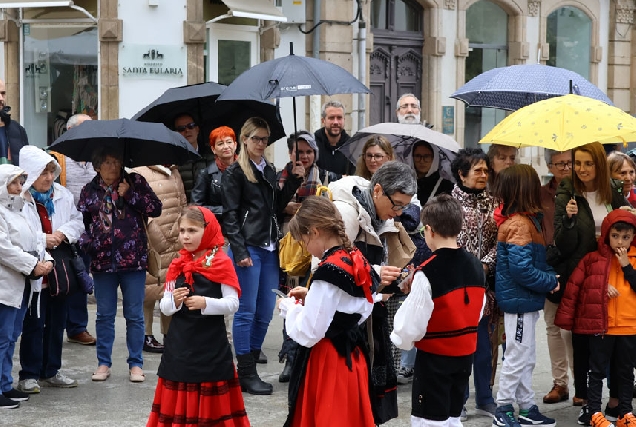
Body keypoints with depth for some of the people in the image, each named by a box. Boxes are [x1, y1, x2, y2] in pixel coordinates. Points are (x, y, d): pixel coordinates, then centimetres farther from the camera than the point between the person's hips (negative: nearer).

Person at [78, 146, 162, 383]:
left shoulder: (135, 182, 2)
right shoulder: (89, 191, 7)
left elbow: (156, 208, -5)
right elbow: (80, 221, 11)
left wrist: (130, 194, -12)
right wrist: (86, 242, -6)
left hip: (133, 260, -2)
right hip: (103, 261, 2)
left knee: (134, 315, 4)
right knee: (105, 315, 9)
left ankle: (136, 364, 13)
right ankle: (103, 363, 18)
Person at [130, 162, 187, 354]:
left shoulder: (174, 173, 18)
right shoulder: (138, 174, -5)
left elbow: (183, 204, 21)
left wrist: (178, 228, 6)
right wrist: (157, 234, -15)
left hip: (175, 244, 6)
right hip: (149, 246, -6)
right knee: (150, 289, -3)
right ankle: (146, 336, 5)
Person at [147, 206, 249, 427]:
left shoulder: (221, 263, -5)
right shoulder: (177, 265, 8)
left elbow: (232, 303, -9)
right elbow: (164, 307, 10)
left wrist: (205, 303, -23)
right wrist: (174, 301, -11)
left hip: (211, 344, -4)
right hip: (179, 344, 4)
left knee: (210, 403, 2)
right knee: (177, 402, 8)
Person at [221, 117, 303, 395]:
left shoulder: (269, 170, 17)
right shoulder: (235, 172, -3)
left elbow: (277, 207, 16)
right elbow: (230, 215, -8)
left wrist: (294, 181, 6)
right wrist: (239, 251, -16)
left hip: (269, 248, 7)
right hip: (248, 248, -7)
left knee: (266, 312, 7)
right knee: (246, 311, -4)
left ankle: (249, 367, 16)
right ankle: (246, 374, 1)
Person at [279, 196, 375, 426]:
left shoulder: (328, 272, -22)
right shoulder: (358, 262, 3)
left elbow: (307, 334, -22)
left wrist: (290, 308, -5)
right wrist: (310, 300, 11)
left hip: (327, 363, -8)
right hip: (352, 356, 8)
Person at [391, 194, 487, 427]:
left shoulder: (427, 273, -21)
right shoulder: (476, 266, -1)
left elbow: (413, 324, -17)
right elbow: (477, 313, 9)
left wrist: (402, 339, 2)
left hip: (434, 356, -6)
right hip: (465, 353, 6)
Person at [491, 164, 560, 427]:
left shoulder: (526, 220, 8)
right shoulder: (519, 225, -21)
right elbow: (521, 269, -26)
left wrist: (550, 276, -2)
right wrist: (551, 282, -14)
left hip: (525, 300, 10)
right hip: (519, 301, -10)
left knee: (526, 358, 17)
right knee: (517, 358, 0)